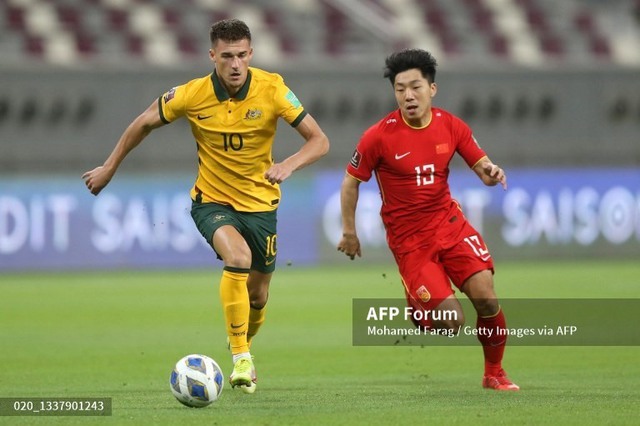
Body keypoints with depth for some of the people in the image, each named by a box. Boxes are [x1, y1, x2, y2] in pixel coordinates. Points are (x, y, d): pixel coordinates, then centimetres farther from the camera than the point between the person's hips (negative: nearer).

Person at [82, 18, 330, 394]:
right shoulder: (192, 95, -16)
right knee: (238, 257, -32)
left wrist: (289, 165, -34)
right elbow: (144, 124, 2)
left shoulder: (271, 88, -17)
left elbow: (319, 141, -15)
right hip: (212, 201, -2)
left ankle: (243, 342, 46)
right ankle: (241, 359, -26)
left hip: (260, 204, 2)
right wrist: (110, 168, 8)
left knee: (257, 296, 11)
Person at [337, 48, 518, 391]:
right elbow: (351, 182, 0)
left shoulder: (451, 126, -2)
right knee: (451, 319, -14)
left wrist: (491, 173, -18)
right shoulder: (379, 136, -12)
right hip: (408, 239, -3)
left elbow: (481, 165, 6)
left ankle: (494, 373, 9)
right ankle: (416, 310, 23)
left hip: (449, 222, 3)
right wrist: (349, 232, 2)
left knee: (486, 298, -14)